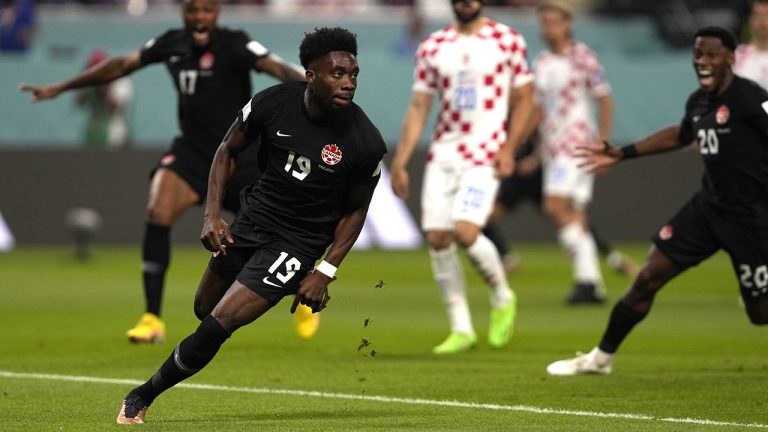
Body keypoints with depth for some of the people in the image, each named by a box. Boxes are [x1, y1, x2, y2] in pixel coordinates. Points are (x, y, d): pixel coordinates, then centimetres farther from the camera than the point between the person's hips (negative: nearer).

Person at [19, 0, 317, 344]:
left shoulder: (234, 45, -15)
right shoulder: (172, 44, 0)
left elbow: (276, 67, -31)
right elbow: (122, 65, 12)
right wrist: (60, 88, 17)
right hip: (191, 152, 3)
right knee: (158, 215, -19)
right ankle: (152, 320, -11)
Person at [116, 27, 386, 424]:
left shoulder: (366, 143, -19)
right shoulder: (272, 103, -16)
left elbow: (356, 209, -2)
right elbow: (228, 150, 3)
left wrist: (326, 272, -8)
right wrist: (212, 214, -8)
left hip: (297, 241, -4)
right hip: (253, 216, 4)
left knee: (217, 327, -11)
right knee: (204, 310, 19)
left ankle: (143, 396, 7)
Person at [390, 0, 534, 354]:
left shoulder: (507, 40, 0)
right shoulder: (432, 47, 7)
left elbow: (523, 97, 5)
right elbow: (418, 108, 10)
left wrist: (509, 147, -7)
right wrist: (399, 163, 5)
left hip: (485, 153, -4)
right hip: (443, 152, 4)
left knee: (465, 231, -20)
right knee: (437, 238, -3)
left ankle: (502, 297, 8)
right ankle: (461, 329, 8)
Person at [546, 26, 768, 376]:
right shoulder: (698, 102, 7)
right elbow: (680, 136, 29)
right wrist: (622, 154, 31)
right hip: (709, 204, 7)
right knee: (647, 279, 6)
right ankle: (601, 357, 20)